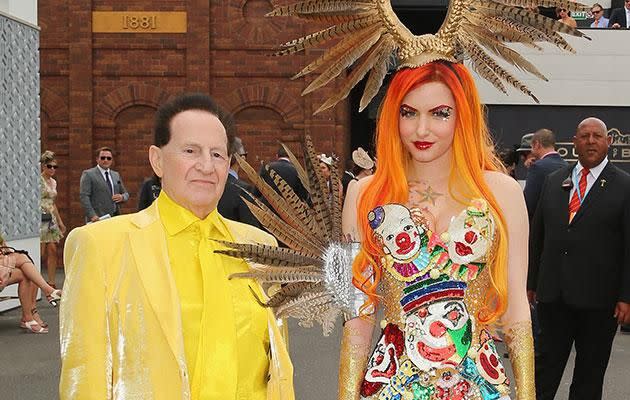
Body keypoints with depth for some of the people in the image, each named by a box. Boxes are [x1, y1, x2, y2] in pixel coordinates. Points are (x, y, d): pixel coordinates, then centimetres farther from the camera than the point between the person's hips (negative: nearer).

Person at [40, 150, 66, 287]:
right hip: (41, 218, -7)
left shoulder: (53, 182, 17)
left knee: (53, 251, 3)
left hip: (52, 219, 7)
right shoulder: (38, 180, -7)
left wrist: (60, 221, 23)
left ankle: (51, 283, 6)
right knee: (41, 253, -7)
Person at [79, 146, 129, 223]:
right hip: (97, 219, -5)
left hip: (115, 219, 6)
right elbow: (84, 197, -8)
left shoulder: (116, 175, 19)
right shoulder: (88, 174, 0)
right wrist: (92, 215, -19)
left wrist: (122, 197, -1)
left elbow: (125, 193, 24)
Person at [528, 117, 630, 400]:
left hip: (598, 296, -3)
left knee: (590, 371, 11)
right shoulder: (554, 181, 9)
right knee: (546, 361, 9)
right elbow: (537, 235, 11)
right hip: (553, 292, 3)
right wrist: (531, 282, 9)